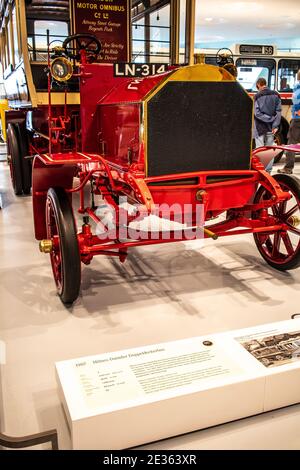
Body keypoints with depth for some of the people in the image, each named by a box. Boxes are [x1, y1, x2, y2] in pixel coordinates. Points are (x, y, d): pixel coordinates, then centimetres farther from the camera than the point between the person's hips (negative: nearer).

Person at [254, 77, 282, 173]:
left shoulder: (257, 96, -9)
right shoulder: (275, 95, 2)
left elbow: (257, 113, -15)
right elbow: (278, 111, -4)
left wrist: (271, 119, -10)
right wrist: (275, 125, -7)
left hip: (260, 127, -3)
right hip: (271, 127, 4)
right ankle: (268, 171, 15)